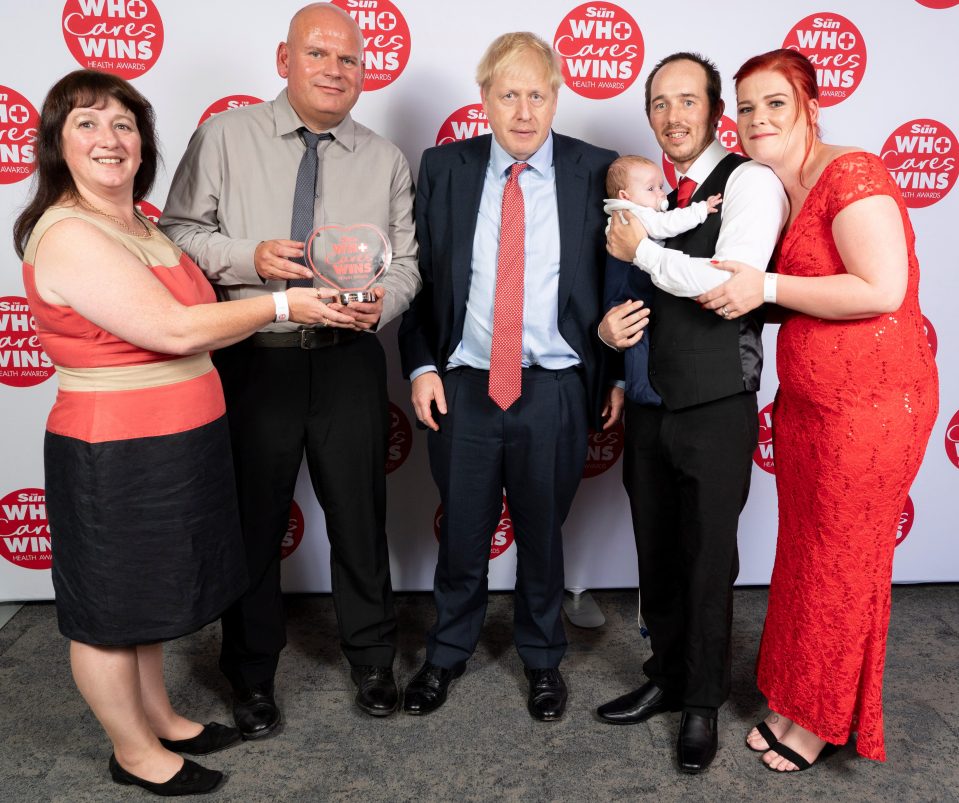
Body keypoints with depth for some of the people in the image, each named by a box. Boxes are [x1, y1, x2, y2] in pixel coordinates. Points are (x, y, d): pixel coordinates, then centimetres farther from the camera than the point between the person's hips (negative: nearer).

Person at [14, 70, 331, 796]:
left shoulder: (137, 222, 10)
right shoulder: (68, 236, -20)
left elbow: (188, 306, 15)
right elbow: (175, 330, -24)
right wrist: (282, 303, -17)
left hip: (173, 448, 9)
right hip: (116, 458, -9)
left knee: (148, 592, 23)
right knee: (111, 610, 11)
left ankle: (160, 720, 42)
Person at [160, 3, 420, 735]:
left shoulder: (386, 160, 8)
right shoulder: (225, 137, 2)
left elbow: (405, 264, 5)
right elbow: (178, 232, -2)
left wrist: (380, 303, -17)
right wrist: (249, 258, -20)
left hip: (348, 364, 2)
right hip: (252, 362, -1)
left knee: (360, 516, 11)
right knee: (253, 523, 11)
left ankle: (373, 659, 34)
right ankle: (252, 675, 33)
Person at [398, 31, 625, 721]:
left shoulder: (596, 171, -1)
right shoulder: (443, 168, 2)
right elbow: (418, 275, 5)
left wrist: (619, 373, 1)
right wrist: (421, 364, -2)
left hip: (556, 391, -1)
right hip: (462, 386, 1)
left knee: (543, 534, 15)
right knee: (461, 534, 14)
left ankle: (543, 658, 38)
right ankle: (448, 653, 37)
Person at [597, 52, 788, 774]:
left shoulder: (750, 182, -8)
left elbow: (732, 285, -23)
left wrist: (641, 249, -14)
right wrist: (607, 325, -6)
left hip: (716, 411, -6)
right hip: (648, 407, 6)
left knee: (708, 561, 7)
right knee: (656, 556, 16)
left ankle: (703, 705, 27)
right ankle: (666, 679, 36)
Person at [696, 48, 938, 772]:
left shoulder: (852, 174, -15)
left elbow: (881, 289, -24)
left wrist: (767, 288, -20)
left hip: (870, 408, -8)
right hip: (804, 405, 8)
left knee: (840, 566, 7)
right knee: (801, 554, 17)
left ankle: (824, 720, 28)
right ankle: (793, 699, 35)